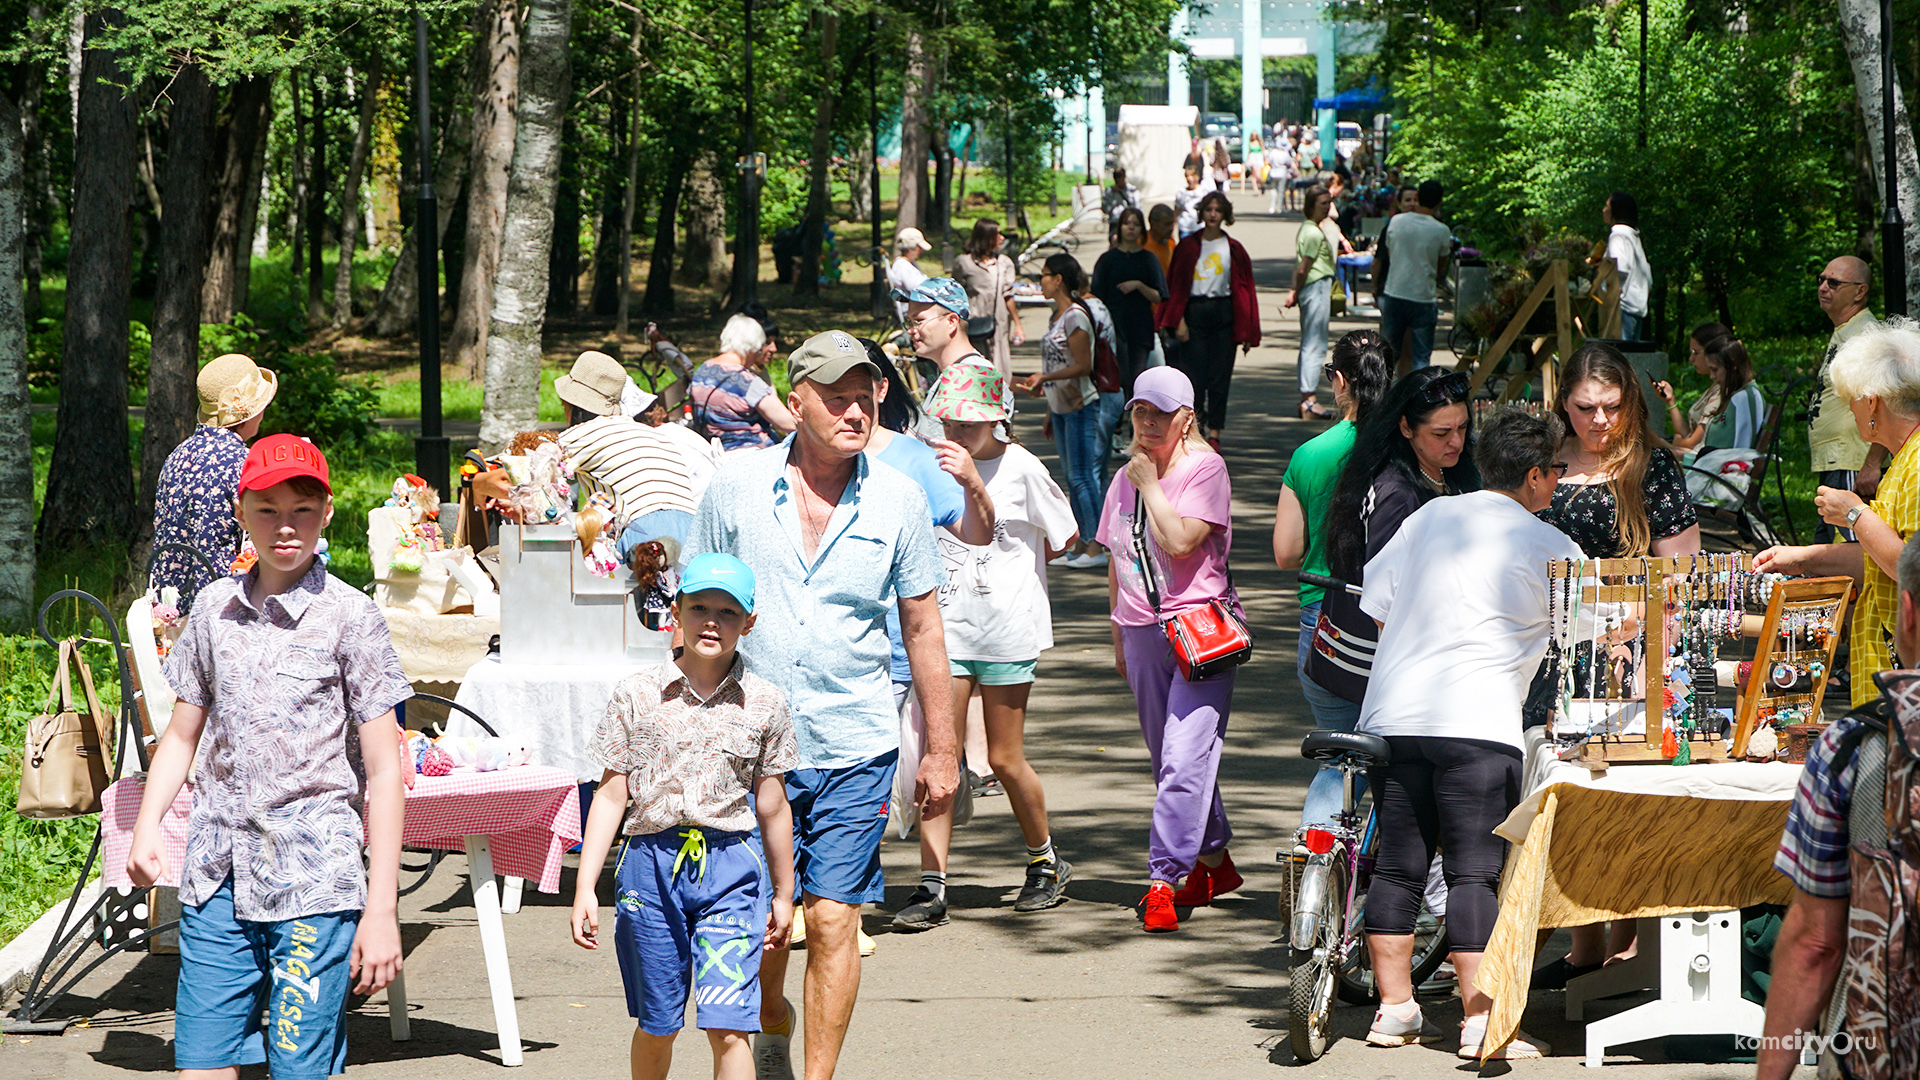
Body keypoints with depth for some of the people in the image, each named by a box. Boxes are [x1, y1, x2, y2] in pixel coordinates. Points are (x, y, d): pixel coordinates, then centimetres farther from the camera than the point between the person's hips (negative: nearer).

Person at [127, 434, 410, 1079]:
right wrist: (148, 825, 3)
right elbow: (182, 734, 20)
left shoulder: (350, 617, -3)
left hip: (315, 881, -4)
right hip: (217, 879, 4)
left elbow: (383, 771, -3)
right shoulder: (215, 608, 10)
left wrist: (381, 909, -7)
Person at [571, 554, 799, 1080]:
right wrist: (585, 888, -2)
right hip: (652, 864, 1)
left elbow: (772, 807, 11)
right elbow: (611, 795, 3)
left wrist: (783, 893, 17)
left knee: (727, 1026, -11)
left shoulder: (764, 704, 2)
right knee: (656, 1026, 11)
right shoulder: (637, 695, 1)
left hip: (731, 865, -1)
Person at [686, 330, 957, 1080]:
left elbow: (922, 626, 7)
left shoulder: (897, 499, -1)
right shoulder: (736, 485, -2)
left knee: (833, 921, -5)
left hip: (855, 750, -1)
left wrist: (940, 749, 7)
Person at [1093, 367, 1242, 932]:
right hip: (1143, 631, 7)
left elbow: (1179, 540, -21)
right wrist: (1119, 637, 24)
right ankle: (1213, 861, 28)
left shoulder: (1205, 468, -7)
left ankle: (1163, 880, -17)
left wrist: (1150, 484, -12)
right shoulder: (1125, 478, 14)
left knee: (1185, 758, -14)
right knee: (1172, 761, 13)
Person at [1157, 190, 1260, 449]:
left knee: (1219, 376, 1)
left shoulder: (1233, 249, 6)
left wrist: (1246, 331, 2)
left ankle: (1214, 433, 9)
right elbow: (1177, 285, 4)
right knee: (1193, 374, -6)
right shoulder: (1188, 246, 5)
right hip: (1194, 311, -1)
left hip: (1223, 312, 1)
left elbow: (1244, 289, 6)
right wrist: (1179, 320, -7)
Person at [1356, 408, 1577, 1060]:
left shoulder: (1427, 517, 14)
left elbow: (1376, 606, 19)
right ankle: (1481, 1022, -6)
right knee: (1476, 872, -4)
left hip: (1390, 714, 5)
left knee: (1398, 865, 10)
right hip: (1476, 724, -5)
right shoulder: (1544, 544, 0)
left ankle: (1394, 1009, 15)